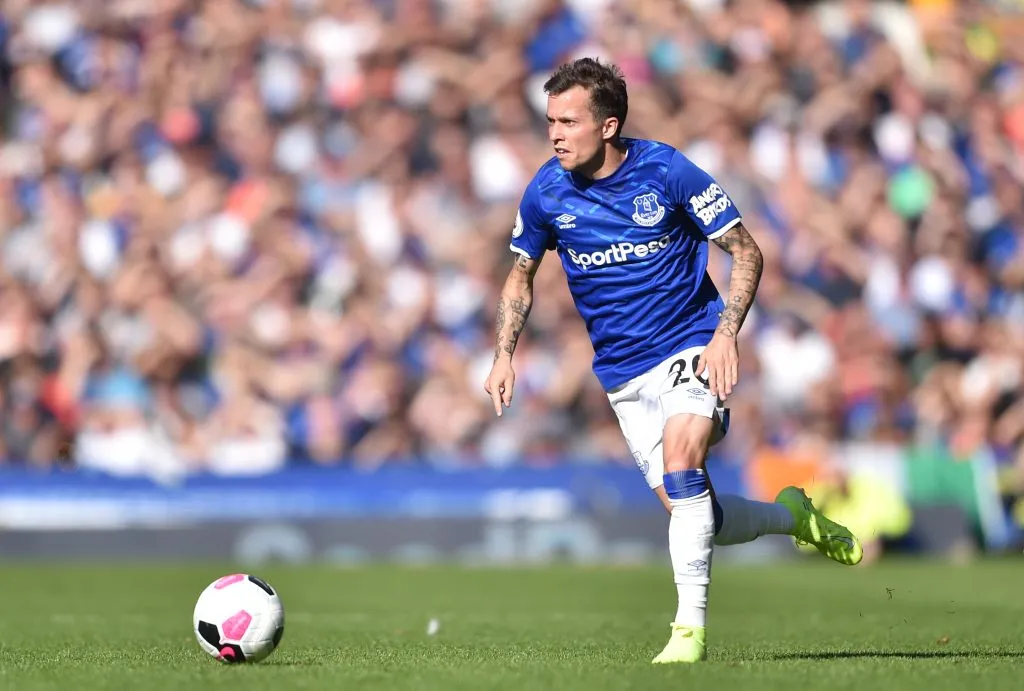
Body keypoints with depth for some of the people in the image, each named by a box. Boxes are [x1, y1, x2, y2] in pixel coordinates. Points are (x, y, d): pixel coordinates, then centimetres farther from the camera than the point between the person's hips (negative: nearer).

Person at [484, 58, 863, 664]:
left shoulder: (666, 171, -14)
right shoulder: (546, 192, -4)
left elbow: (746, 251, -7)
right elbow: (522, 274, 15)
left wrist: (726, 335, -20)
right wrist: (505, 355, 2)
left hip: (692, 349, -4)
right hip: (623, 375, 4)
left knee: (680, 456, -29)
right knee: (688, 511, -1)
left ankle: (691, 629, -23)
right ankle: (792, 516, 30)